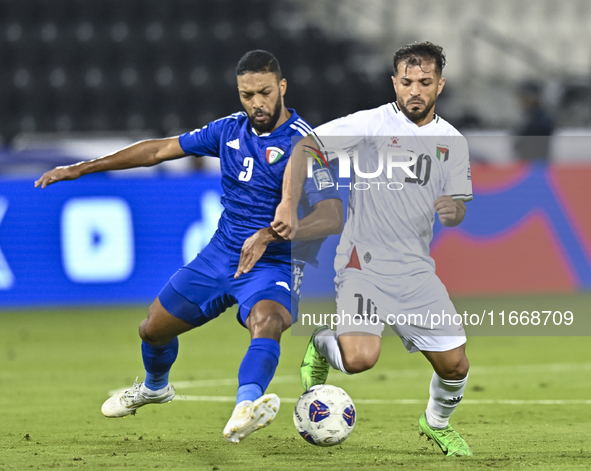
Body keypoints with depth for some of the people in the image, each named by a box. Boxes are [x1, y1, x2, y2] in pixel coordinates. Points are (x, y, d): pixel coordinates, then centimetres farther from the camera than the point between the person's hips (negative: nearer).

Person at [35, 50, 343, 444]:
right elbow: (160, 149, 11)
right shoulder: (230, 130, 1)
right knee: (154, 328, 17)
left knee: (267, 323, -38)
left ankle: (246, 405, -63)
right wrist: (80, 169, 12)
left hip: (274, 265, -6)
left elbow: (332, 217, -29)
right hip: (220, 254, 6)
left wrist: (268, 235, -41)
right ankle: (155, 387, 50)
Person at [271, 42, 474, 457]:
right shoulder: (373, 123, -7)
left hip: (417, 268, 5)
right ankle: (322, 347, 12)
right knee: (360, 357, -25)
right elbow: (304, 147, -10)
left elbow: (457, 210, 13)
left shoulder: (452, 141, 8)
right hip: (365, 261, -5)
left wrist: (454, 210, -12)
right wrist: (289, 204, -23)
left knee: (455, 364, 1)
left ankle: (437, 423, 35)